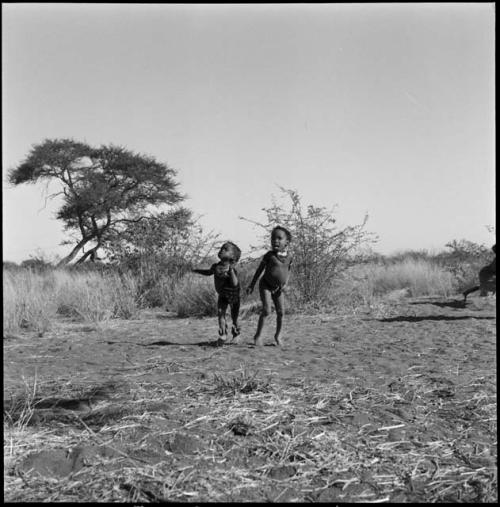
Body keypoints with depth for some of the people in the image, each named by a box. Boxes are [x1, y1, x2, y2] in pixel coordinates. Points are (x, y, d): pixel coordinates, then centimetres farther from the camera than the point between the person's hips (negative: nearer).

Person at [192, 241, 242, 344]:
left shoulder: (232, 270, -30)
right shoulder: (216, 266, -12)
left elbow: (235, 284, -44)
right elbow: (209, 272, 11)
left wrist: (230, 270, -51)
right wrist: (197, 270, 2)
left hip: (234, 296, -4)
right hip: (222, 296, 4)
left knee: (234, 318, 11)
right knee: (220, 314, -14)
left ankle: (236, 332, 39)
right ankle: (223, 336, -11)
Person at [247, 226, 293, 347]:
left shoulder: (289, 255, -3)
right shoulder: (270, 255, -13)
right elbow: (260, 269, -3)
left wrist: (285, 283, -4)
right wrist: (252, 285, -2)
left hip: (278, 288, 4)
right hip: (265, 285, -4)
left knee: (281, 312, 0)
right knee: (266, 310, -16)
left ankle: (278, 335, 21)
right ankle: (258, 335, -5)